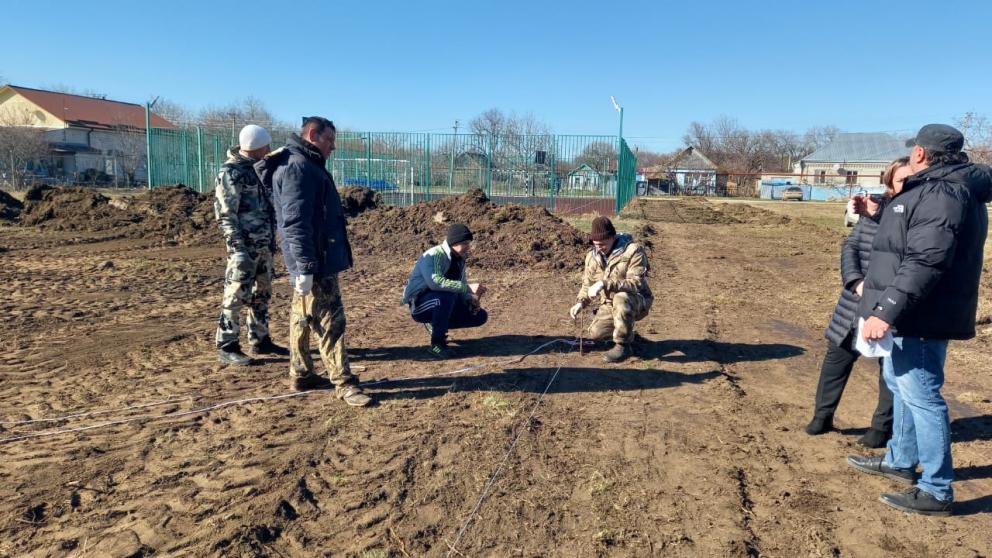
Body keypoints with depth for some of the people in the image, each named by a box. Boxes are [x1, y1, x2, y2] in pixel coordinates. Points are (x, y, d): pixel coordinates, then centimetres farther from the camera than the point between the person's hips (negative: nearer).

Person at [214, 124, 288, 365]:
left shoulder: (257, 167, 12)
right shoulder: (230, 172, -12)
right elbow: (225, 215, -15)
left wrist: (272, 239, 18)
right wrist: (238, 249, -21)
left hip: (264, 244, 8)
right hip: (245, 246, -8)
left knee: (262, 294, 15)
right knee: (236, 296, -3)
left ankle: (260, 340, 26)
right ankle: (227, 347, 5)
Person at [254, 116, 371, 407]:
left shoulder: (308, 166, 19)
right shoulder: (297, 167, -14)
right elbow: (294, 221, -23)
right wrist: (306, 265, -26)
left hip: (318, 259, 11)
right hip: (314, 263, -11)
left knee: (303, 318, 16)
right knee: (330, 322, -6)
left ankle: (301, 375, 26)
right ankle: (344, 383, 0)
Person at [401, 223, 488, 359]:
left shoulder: (459, 258, 3)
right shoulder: (433, 256, -23)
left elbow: (460, 284, 13)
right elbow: (435, 282, -41)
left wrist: (470, 300, -8)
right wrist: (468, 287, -44)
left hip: (440, 304, 8)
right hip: (419, 305, -8)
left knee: (480, 316, -2)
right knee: (448, 295, -39)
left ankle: (437, 325, 13)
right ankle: (437, 342, -24)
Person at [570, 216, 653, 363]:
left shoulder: (633, 251, -19)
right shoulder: (592, 256, 1)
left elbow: (636, 283, -29)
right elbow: (588, 283, 10)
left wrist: (605, 283, -38)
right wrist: (581, 302, -10)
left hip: (637, 302, -6)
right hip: (609, 305, 6)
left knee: (621, 298, -39)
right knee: (595, 333, -13)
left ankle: (623, 345, -21)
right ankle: (626, 332, 20)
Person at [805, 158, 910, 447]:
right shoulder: (876, 206, 6)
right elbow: (850, 245, 3)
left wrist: (877, 217, -23)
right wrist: (856, 281, -12)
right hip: (857, 300, 4)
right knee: (837, 356, 10)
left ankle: (882, 427, 22)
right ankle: (823, 415, 25)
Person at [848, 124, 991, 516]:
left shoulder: (940, 193, -20)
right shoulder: (933, 190, 14)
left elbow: (924, 262, -29)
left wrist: (886, 311, -31)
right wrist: (881, 214, 34)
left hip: (921, 317, -11)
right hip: (912, 314, 11)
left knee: (921, 394, -4)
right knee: (900, 383, 22)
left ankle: (936, 491, 7)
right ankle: (900, 461, 38)